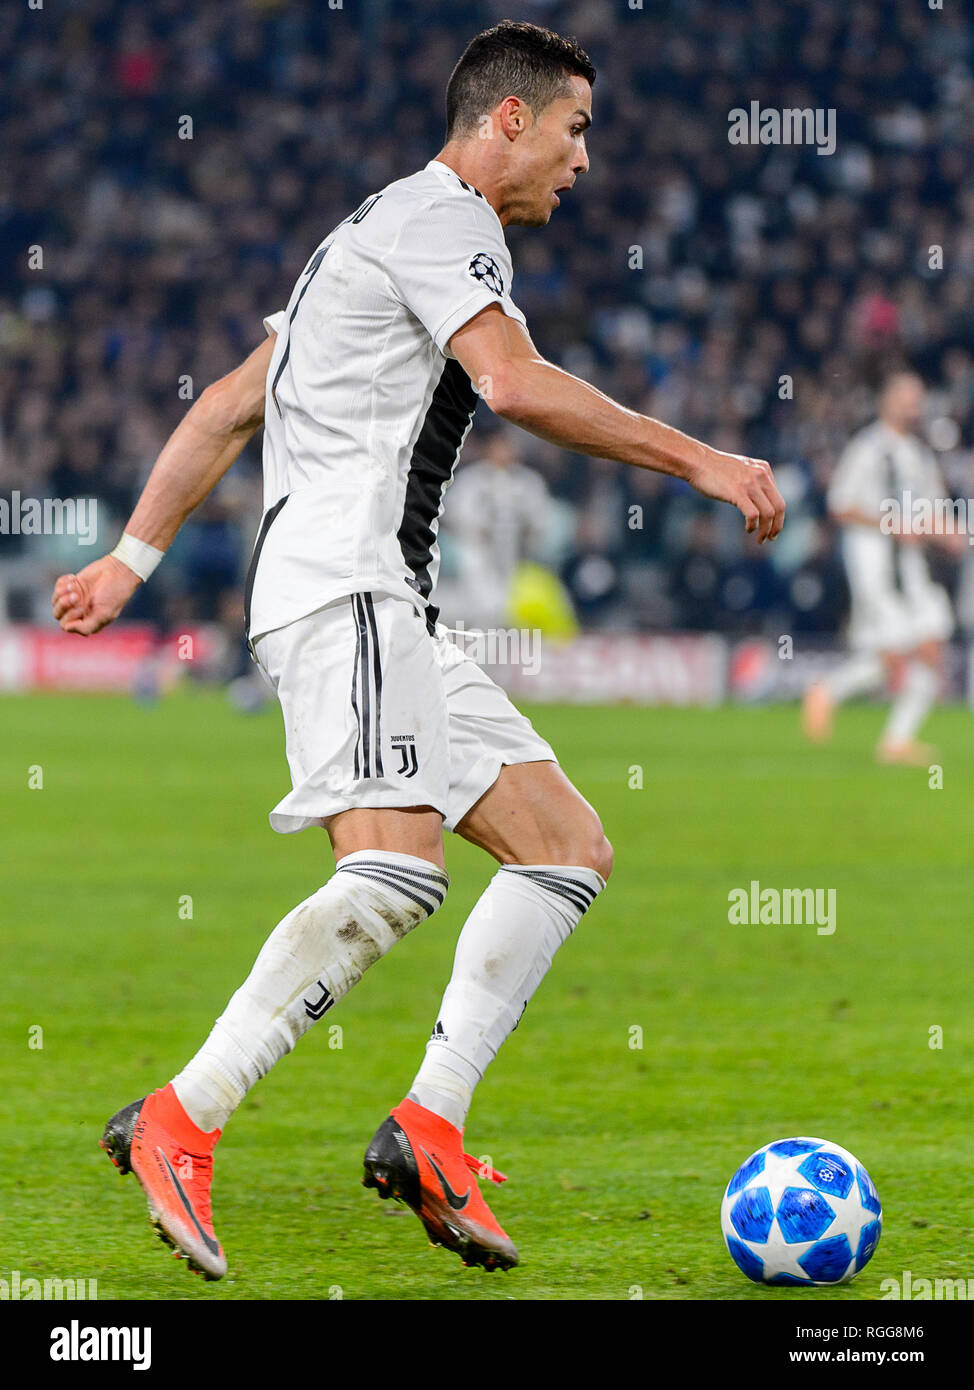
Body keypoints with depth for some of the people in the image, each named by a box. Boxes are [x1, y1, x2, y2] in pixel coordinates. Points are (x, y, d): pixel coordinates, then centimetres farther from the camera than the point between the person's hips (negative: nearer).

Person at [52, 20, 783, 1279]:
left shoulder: (374, 233, 28)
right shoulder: (439, 214, -4)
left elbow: (226, 407, 27)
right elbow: (517, 385, -18)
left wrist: (134, 557, 26)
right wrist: (699, 460, -13)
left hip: (390, 618, 11)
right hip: (342, 588, -11)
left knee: (569, 851, 6)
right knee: (395, 873, -26)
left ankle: (428, 1128, -3)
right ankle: (177, 1126, -25)